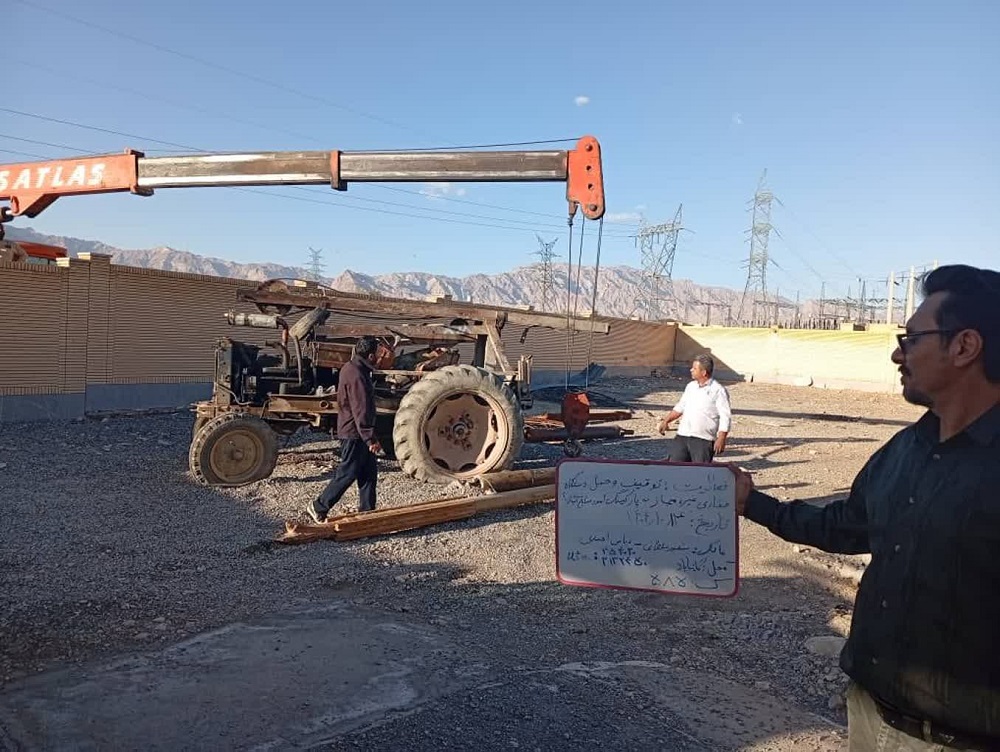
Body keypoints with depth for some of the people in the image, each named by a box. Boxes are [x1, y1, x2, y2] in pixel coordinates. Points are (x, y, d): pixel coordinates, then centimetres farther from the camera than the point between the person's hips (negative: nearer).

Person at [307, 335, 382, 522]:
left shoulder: (350, 368, 10)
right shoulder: (357, 376, -23)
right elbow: (361, 411, -25)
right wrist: (371, 439, -22)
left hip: (357, 432, 10)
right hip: (355, 433, -10)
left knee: (369, 472, 13)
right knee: (347, 474, -1)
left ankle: (367, 511, 21)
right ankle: (319, 507, 11)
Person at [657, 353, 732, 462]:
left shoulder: (718, 390, -6)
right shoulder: (690, 386, 14)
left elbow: (725, 417, -10)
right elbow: (680, 407, 25)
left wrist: (721, 439, -18)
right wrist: (666, 421, 17)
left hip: (703, 440, -6)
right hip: (682, 436, 6)